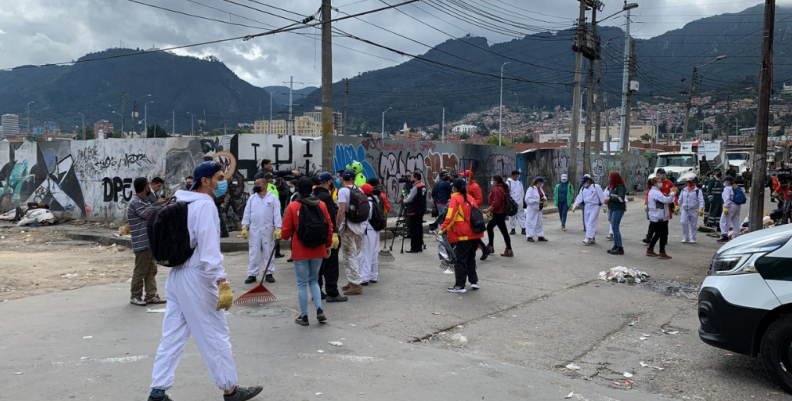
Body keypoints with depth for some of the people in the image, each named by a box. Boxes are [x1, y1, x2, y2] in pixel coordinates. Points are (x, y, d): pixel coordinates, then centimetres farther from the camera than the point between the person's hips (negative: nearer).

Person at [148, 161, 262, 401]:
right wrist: (222, 283, -26)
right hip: (196, 278, -9)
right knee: (216, 336, 3)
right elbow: (209, 248, -23)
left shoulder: (184, 202, 13)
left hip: (176, 276, 9)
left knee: (172, 336, 12)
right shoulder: (205, 204, -15)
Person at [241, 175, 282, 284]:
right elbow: (247, 214, 9)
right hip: (254, 229, 2)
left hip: (268, 229, -2)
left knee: (268, 252, 5)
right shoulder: (251, 198, 9)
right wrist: (244, 227, 0)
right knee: (253, 253, 5)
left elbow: (277, 214, -4)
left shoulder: (273, 198, -1)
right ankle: (252, 274, 11)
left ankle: (269, 273, 13)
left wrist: (278, 228, -12)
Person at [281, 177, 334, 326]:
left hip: (300, 251, -3)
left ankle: (304, 316, 13)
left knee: (302, 283, 8)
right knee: (314, 280, 19)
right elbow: (329, 226, 3)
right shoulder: (321, 205, -2)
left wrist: (285, 236, 18)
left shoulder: (292, 206, -11)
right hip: (318, 250, 3)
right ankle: (319, 310, 5)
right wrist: (328, 245, 17)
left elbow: (286, 231, -6)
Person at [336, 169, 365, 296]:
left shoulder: (343, 191, -10)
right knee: (356, 255, 15)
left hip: (348, 227, -7)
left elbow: (342, 210, -18)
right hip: (360, 226, 7)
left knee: (349, 256, -1)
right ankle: (354, 281, 23)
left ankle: (356, 284, -3)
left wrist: (337, 226, -14)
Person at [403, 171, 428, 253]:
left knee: (414, 230, -3)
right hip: (421, 210, 9)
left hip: (414, 211, -9)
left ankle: (414, 248, 0)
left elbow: (409, 199, -18)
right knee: (419, 228, 14)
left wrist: (404, 200, 1)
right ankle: (420, 247, 19)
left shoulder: (415, 187, -17)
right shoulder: (423, 186, 9)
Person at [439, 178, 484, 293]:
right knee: (471, 258, 19)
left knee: (460, 260, -1)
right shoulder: (470, 198, 12)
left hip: (463, 236, -7)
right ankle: (474, 281, 23)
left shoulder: (455, 198, -8)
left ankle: (460, 286, 1)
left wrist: (443, 228, -16)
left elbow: (450, 216, -17)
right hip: (475, 234, 7)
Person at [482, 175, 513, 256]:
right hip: (497, 213, 11)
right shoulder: (501, 188, 14)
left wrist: (488, 210, -20)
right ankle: (490, 246, 27)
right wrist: (491, 211, 19)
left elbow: (496, 203, -27)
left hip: (498, 214, -11)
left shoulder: (497, 190, -19)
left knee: (504, 231, -6)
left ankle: (509, 250, -1)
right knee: (489, 227, 20)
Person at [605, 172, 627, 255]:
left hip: (618, 210, -9)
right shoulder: (612, 186, 16)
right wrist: (607, 200, 5)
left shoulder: (620, 187, -12)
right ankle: (616, 246, 17)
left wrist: (610, 198, -13)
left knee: (615, 228, -10)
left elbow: (621, 199, -21)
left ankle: (620, 248, -6)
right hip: (612, 209, 9)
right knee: (614, 228, 11)